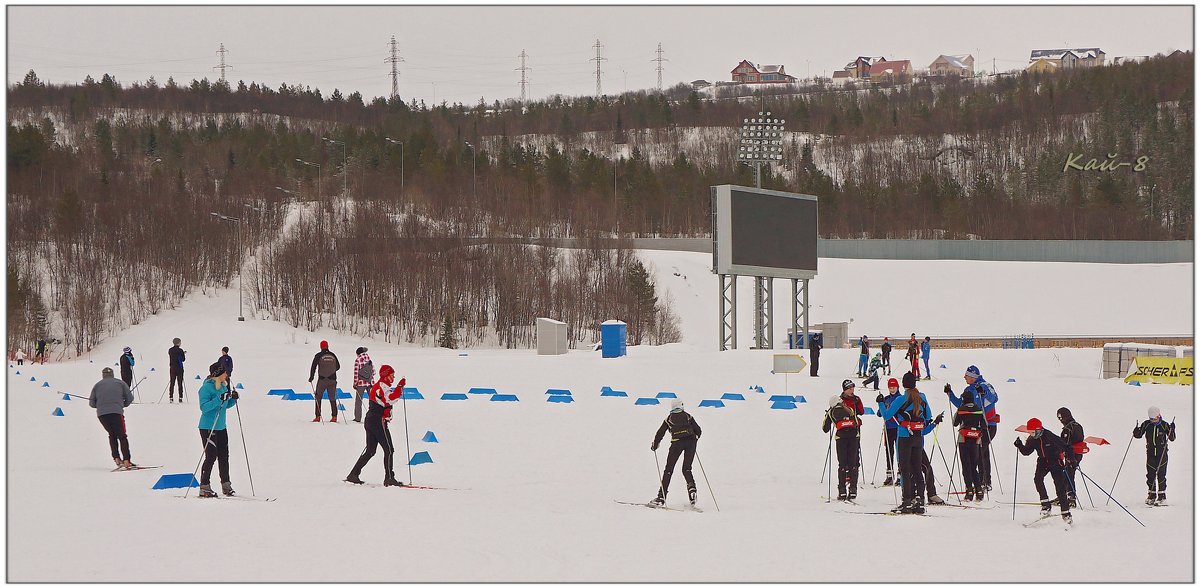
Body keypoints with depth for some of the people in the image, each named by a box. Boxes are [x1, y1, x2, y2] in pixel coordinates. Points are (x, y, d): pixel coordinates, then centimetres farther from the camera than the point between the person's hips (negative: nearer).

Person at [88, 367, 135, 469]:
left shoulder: (97, 385, 18)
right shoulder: (120, 383, 14)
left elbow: (91, 403, 14)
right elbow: (129, 398, 9)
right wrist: (122, 405, 27)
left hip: (101, 414, 2)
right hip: (116, 412, -2)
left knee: (112, 435, 20)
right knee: (122, 436, 1)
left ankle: (117, 459, 9)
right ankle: (126, 461, -13)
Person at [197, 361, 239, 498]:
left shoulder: (223, 386, 10)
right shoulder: (207, 388, -15)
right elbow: (204, 407, -23)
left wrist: (233, 399, 1)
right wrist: (219, 399, -30)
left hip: (221, 427, 8)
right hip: (208, 428, -8)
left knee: (224, 456, 10)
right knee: (211, 456, -8)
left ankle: (226, 485, 19)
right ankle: (204, 487, -3)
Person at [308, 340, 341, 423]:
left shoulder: (318, 355, -4)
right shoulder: (333, 355, 5)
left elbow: (313, 366, -7)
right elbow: (338, 366, 14)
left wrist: (311, 377, 2)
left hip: (322, 379, -3)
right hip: (332, 379, 3)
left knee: (318, 397, 7)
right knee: (332, 398, 9)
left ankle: (318, 416, 0)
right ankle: (334, 417, 2)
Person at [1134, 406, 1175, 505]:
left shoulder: (1164, 425, -6)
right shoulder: (1146, 424, 0)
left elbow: (1172, 438, -4)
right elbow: (1139, 435, 8)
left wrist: (1172, 430, -21)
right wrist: (1136, 432, -13)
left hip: (1162, 453, -3)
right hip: (1151, 453, 3)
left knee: (1161, 474, -2)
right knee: (1150, 474, 3)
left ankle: (1162, 495, 7)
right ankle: (1152, 495, 14)